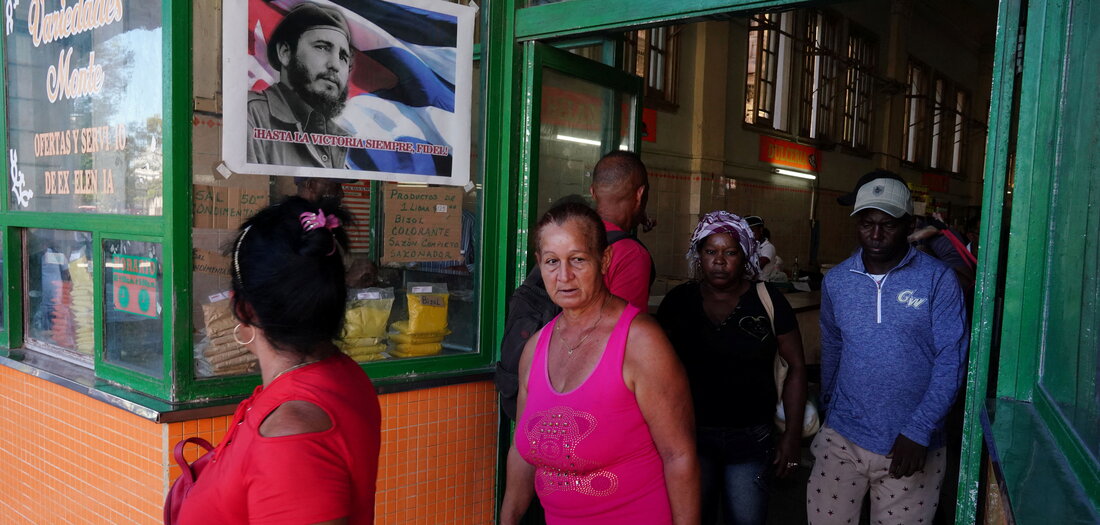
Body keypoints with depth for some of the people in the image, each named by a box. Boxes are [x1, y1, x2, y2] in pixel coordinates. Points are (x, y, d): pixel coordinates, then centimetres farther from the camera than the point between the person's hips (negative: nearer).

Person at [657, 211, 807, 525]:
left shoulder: (768, 302, -6)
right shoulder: (678, 301, -2)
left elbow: (796, 366, 0)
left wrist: (793, 434, -3)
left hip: (750, 438, -1)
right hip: (691, 434, 1)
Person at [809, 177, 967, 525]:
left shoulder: (938, 280, -7)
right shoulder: (835, 281, 4)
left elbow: (951, 359, -9)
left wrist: (919, 431, -14)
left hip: (911, 445, -2)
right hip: (842, 439, 3)